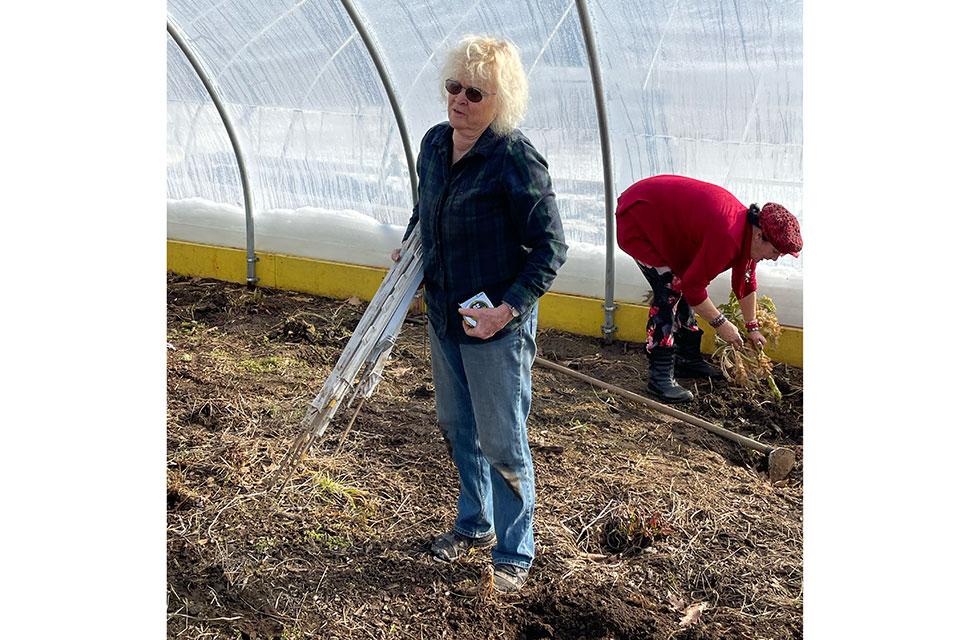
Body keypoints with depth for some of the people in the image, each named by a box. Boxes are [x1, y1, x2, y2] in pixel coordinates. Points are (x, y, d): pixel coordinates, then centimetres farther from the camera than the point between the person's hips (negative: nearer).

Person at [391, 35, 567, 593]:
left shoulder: (517, 160, -20)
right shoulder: (435, 143, 1)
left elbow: (551, 248, -17)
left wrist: (507, 309, -24)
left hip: (497, 327, -7)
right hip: (444, 316, 8)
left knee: (502, 443, 5)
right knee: (457, 427, 21)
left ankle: (515, 553, 24)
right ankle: (475, 524, 43)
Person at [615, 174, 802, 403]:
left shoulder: (748, 230, -2)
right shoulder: (728, 237, -33)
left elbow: (746, 282, 13)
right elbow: (693, 286, -27)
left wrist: (752, 328, 20)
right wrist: (720, 323, -15)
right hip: (638, 219, -10)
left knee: (681, 289, 11)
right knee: (669, 291, -16)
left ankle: (689, 359, 24)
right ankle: (660, 378, -12)